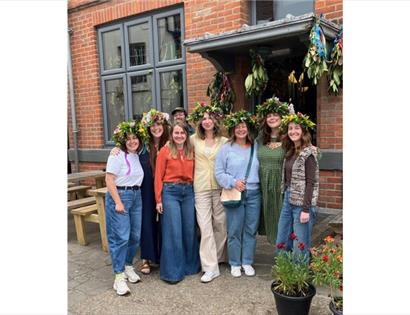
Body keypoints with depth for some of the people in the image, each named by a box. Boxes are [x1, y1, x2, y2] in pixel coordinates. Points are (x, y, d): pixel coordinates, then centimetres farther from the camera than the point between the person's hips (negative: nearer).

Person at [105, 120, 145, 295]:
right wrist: (118, 202, -17)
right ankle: (119, 277, 2)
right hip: (119, 196, -7)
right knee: (121, 237, -7)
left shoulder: (137, 156, 11)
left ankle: (128, 266, 29)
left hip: (136, 196, 7)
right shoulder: (117, 155, -9)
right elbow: (109, 180, -14)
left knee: (135, 236, 10)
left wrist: (136, 194, 4)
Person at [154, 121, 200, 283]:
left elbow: (193, 173, 10)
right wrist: (158, 200, -7)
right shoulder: (165, 151, -3)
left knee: (189, 230, 10)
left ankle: (190, 265, 28)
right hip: (170, 192, -4)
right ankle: (172, 271, 12)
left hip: (188, 192, 4)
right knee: (173, 232, -1)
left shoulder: (191, 151, 8)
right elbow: (158, 177, -4)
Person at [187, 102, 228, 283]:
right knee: (205, 226, -4)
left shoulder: (224, 141, 4)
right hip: (201, 188, -1)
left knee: (221, 224, 8)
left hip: (220, 187, 1)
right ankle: (211, 267, 1)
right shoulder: (194, 139, 5)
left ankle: (217, 257, 29)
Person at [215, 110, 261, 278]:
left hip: (254, 193, 3)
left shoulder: (256, 147, 8)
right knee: (234, 231, 3)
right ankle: (235, 264, 20)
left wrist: (259, 185, 0)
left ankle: (247, 262, 25)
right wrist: (233, 182, -16)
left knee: (251, 230, 10)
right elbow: (219, 173, -4)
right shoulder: (226, 148, -2)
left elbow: (260, 169, 13)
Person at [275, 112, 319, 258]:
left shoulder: (308, 153, -10)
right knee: (281, 244, 12)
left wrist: (306, 209, -18)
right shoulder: (290, 152, 12)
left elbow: (311, 183, -14)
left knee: (300, 246, 1)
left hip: (302, 203, -8)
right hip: (288, 200, 8)